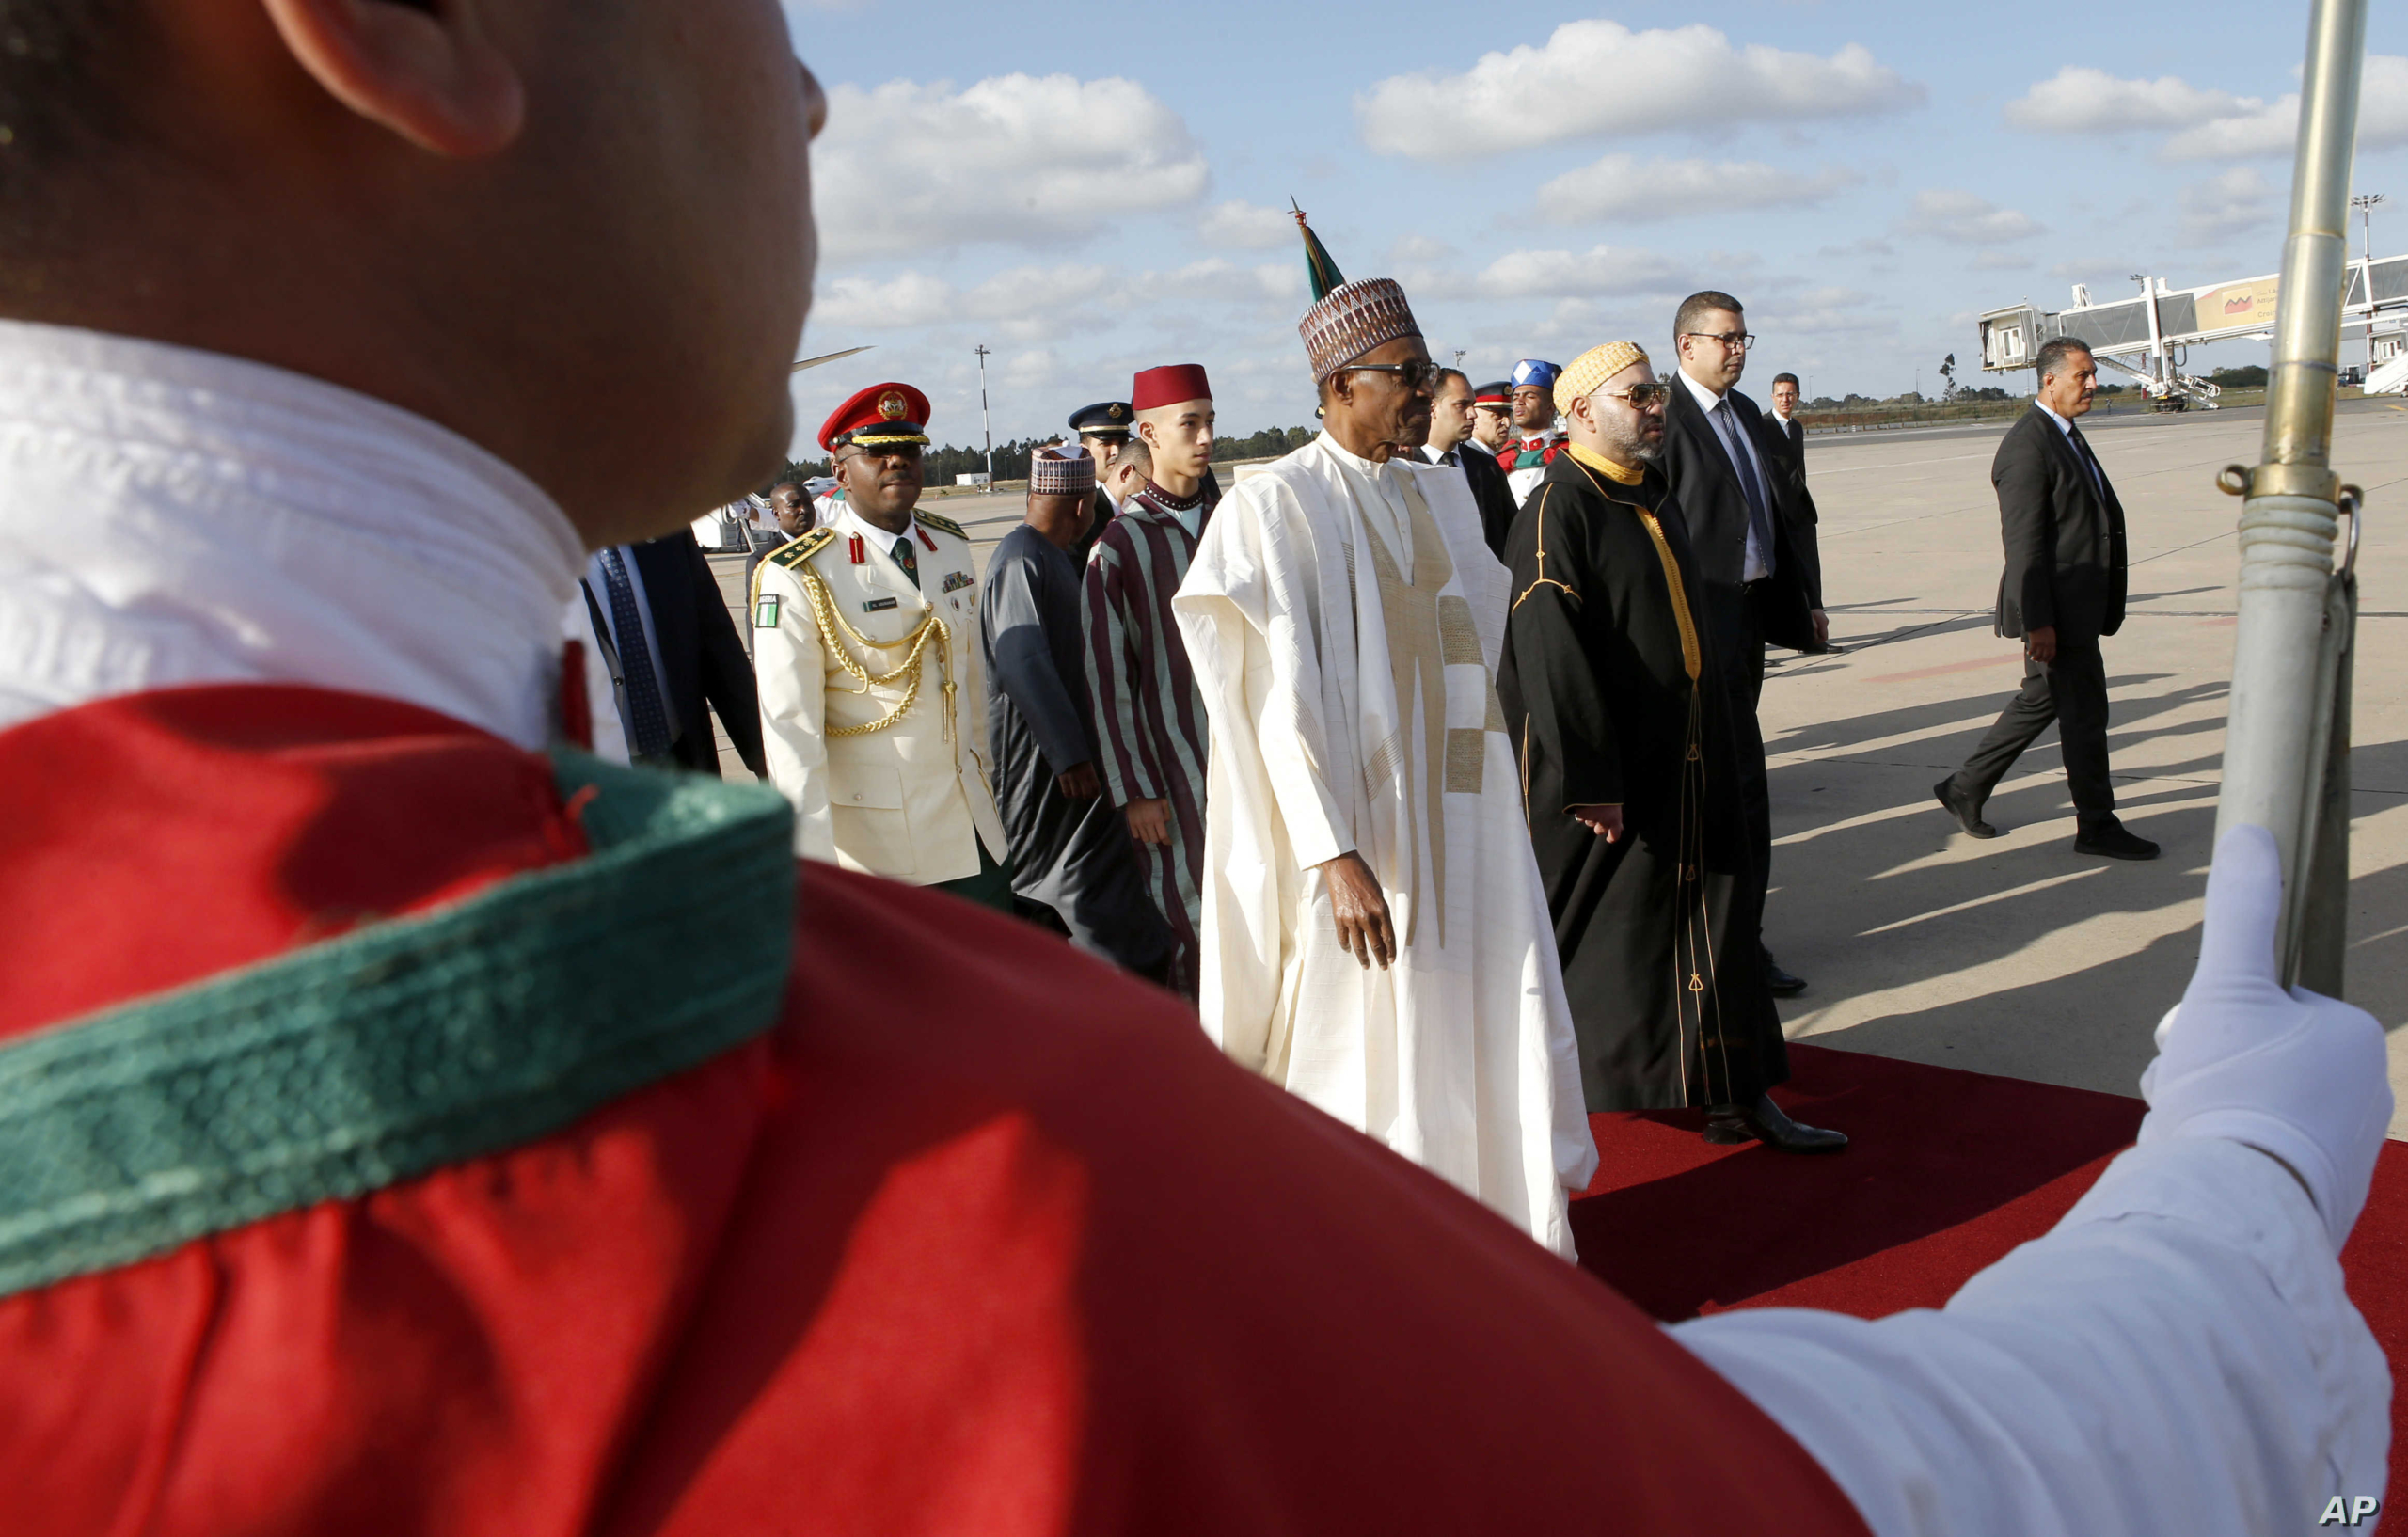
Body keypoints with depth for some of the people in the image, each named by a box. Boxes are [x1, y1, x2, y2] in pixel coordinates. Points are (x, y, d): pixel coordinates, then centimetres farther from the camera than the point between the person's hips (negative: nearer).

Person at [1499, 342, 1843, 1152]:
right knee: (1598, 926, 4)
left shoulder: (1657, 500, 13)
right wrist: (1590, 777, -26)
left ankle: (1736, 1096, 21)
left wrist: (1718, 745, 19)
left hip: (1685, 761, 9)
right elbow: (1547, 652, -23)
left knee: (1712, 917, 11)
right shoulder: (1558, 511, -16)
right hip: (1609, 773, -8)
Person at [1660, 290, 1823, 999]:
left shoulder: (1745, 413, 16)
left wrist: (1804, 598, 17)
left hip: (1751, 614, 9)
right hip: (1701, 620, -9)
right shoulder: (1665, 418, -12)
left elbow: (1778, 512, 20)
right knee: (1739, 775, -7)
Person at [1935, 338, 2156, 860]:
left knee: (2041, 700, 17)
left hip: (2077, 605, 10)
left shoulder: (2066, 435, 15)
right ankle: (2097, 826, 11)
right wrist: (2037, 621, -23)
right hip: (2057, 610, -10)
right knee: (2084, 713, -1)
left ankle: (1966, 788, 28)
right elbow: (2023, 543, -21)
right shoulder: (2027, 445, -17)